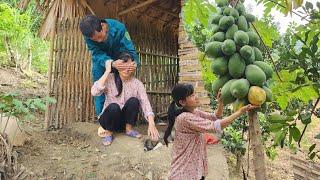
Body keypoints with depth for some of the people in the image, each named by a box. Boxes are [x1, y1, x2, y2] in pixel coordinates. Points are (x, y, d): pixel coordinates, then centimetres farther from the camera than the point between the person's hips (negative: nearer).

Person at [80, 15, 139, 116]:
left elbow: (129, 49, -31)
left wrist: (135, 62, -53)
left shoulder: (119, 28, -33)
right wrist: (112, 63, -52)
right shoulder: (89, 35, -28)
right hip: (101, 62, 1)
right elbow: (97, 54, -31)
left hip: (119, 60, 0)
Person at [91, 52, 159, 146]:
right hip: (110, 118, -1)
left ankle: (129, 129, -4)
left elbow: (145, 103, -20)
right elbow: (94, 92, -27)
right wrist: (107, 71, -24)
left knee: (133, 101, -25)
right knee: (114, 106, -33)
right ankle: (109, 133, -6)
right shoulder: (109, 79, -11)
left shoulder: (137, 83, -9)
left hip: (126, 120, 1)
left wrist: (151, 124, -34)